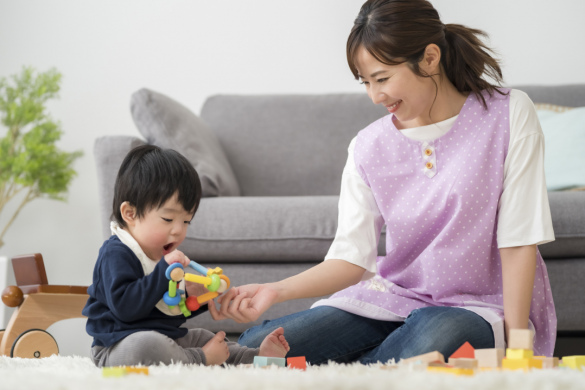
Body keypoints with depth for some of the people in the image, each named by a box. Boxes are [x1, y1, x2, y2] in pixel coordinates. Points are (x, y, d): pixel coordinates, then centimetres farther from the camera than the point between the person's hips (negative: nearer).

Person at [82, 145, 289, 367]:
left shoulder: (165, 256, 14)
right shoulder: (116, 254, -17)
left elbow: (172, 312, 23)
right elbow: (125, 307, -31)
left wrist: (191, 296, 1)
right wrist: (164, 272, -31)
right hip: (118, 346, -10)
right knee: (147, 344, -38)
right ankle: (202, 359, -22)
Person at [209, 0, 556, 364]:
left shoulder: (508, 115, -7)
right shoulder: (369, 148, 2)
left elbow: (518, 242, -9)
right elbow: (352, 258, -5)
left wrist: (515, 343, -15)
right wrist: (276, 291, -21)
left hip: (481, 305, -2)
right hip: (393, 297, 3)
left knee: (431, 342, -41)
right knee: (253, 348, -17)